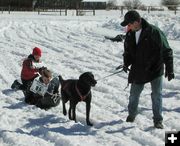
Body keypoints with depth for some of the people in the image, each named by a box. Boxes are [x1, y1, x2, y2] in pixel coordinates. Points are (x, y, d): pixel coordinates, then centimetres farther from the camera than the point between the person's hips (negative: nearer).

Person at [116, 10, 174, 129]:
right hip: (138, 70, 5)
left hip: (155, 69, -5)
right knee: (134, 94, 11)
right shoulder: (130, 35, -2)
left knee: (157, 95, 0)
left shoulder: (154, 32, -20)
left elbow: (166, 51, -15)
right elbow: (127, 52, 12)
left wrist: (169, 69, -16)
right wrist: (126, 63, -7)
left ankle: (158, 120, 12)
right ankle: (131, 115, 33)